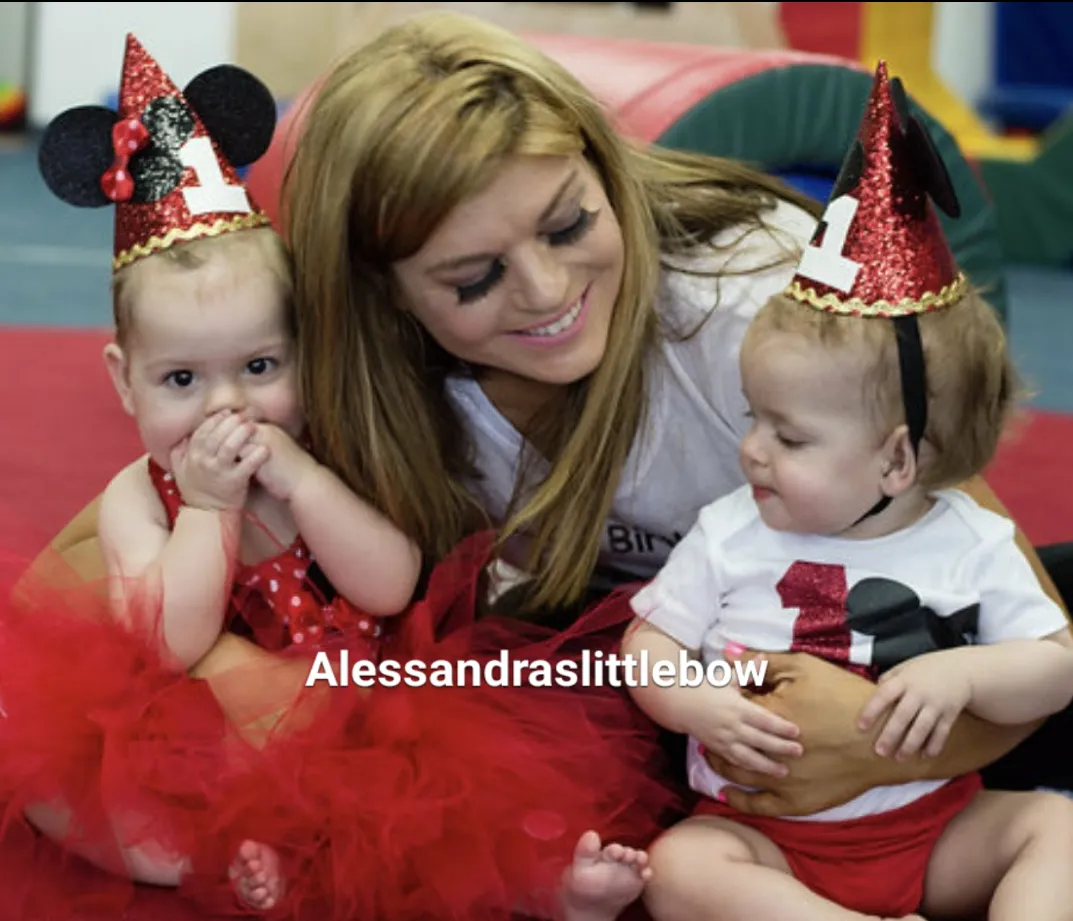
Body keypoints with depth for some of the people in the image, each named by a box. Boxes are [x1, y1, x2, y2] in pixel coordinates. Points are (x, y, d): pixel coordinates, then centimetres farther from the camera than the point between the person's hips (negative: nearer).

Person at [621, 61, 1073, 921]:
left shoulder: (972, 546, -4)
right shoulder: (730, 535, -1)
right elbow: (648, 647, 3)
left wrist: (961, 672, -23)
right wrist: (697, 707, -18)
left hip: (931, 829, 0)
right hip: (764, 834, 0)